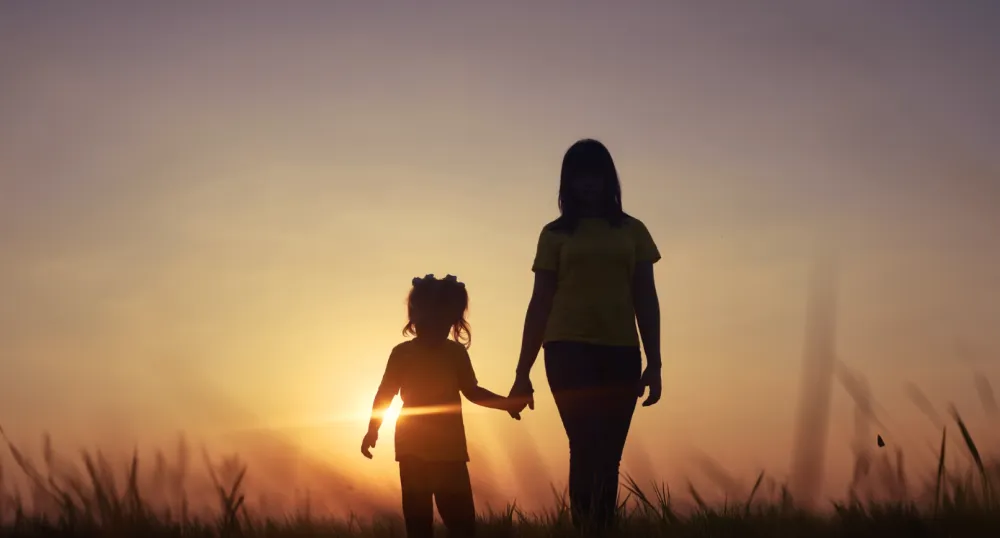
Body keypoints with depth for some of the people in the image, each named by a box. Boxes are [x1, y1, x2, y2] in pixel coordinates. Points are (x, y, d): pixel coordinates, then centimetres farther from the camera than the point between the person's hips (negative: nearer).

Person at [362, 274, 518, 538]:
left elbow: (472, 391, 13)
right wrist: (372, 430, -3)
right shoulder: (402, 354, -2)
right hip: (414, 449, -1)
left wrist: (506, 403, 2)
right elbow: (385, 394, 4)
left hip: (450, 449, 2)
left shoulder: (456, 353, 3)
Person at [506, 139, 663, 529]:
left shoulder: (632, 231, 12)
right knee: (587, 450, -14)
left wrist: (654, 362, 3)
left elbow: (645, 299, 11)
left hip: (620, 352, 2)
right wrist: (522, 372, 4)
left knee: (607, 456, -1)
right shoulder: (555, 234, 9)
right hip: (569, 350, -2)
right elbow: (540, 304, 8)